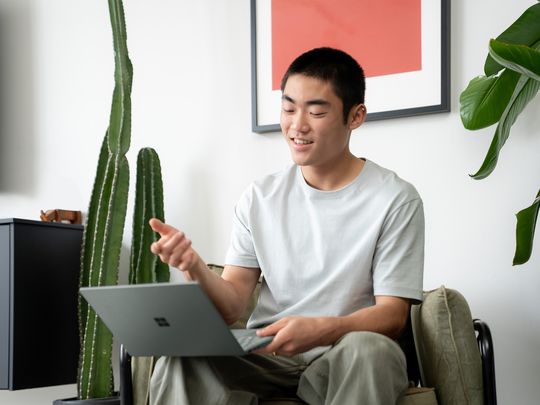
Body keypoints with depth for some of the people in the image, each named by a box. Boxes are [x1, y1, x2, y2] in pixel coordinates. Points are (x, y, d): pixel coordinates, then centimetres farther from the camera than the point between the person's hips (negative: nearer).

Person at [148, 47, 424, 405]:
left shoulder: (396, 200, -2)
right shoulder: (259, 198, 10)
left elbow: (392, 315, -7)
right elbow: (232, 306, 4)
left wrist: (320, 330, -28)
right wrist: (195, 267, -20)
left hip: (348, 360, -2)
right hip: (264, 356, 2)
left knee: (369, 348, -38)